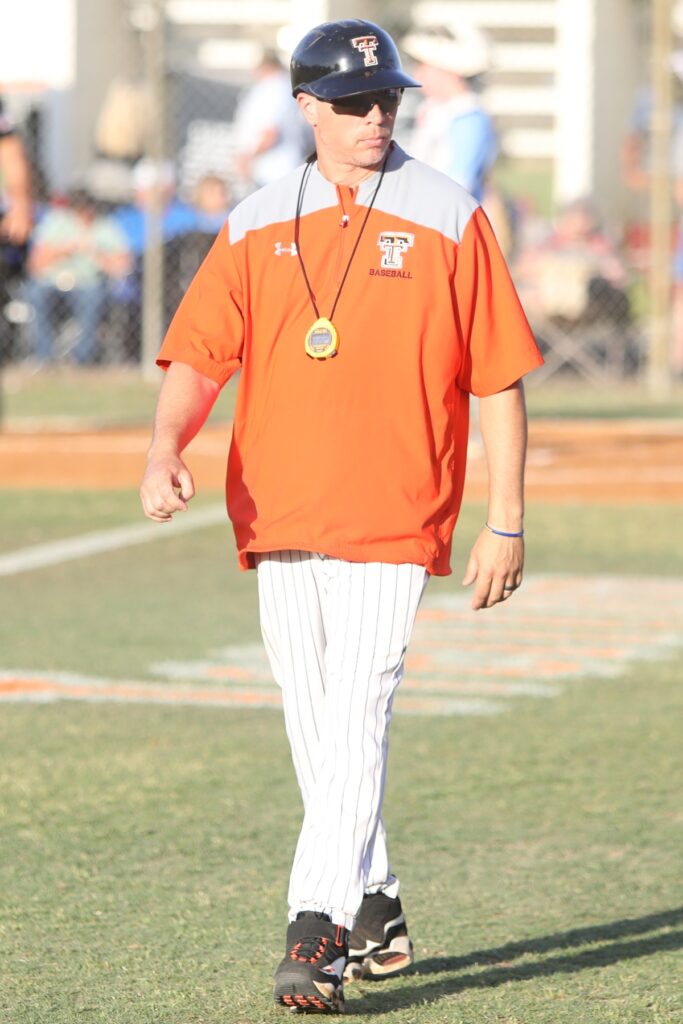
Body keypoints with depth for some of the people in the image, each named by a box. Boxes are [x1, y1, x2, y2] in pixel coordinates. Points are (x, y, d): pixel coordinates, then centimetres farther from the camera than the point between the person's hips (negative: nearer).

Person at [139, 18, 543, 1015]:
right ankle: (375, 914, 26)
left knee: (357, 719, -13)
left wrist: (505, 524, -4)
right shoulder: (257, 227, 8)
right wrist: (166, 452, -19)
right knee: (315, 729, 10)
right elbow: (198, 358, 1)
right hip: (279, 517, 4)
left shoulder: (449, 218, 0)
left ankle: (317, 932, -17)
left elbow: (500, 380, 1)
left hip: (393, 520, -4)